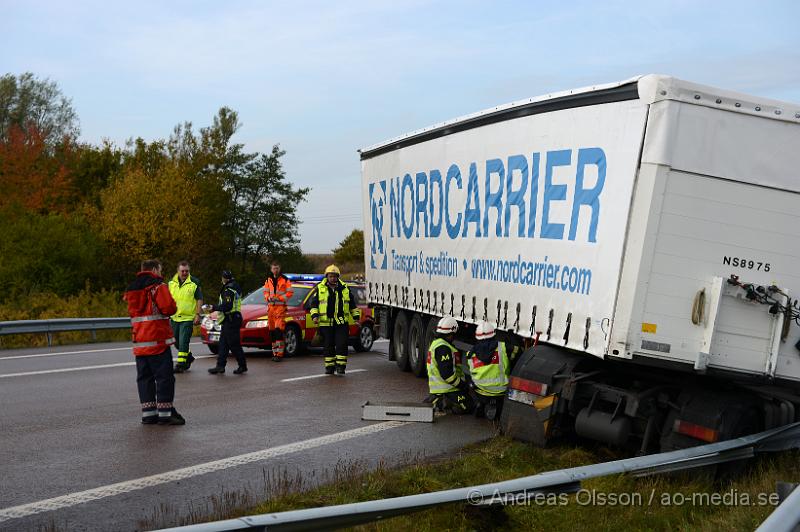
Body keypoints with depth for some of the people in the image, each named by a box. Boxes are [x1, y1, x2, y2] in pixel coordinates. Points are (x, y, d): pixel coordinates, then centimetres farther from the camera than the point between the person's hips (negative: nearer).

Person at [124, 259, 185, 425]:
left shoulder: (131, 289, 16)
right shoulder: (157, 285, -8)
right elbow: (169, 308, -16)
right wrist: (173, 307, 4)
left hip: (139, 341, 7)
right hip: (158, 339, -7)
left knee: (144, 376, 10)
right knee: (164, 376, -4)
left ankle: (148, 413, 10)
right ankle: (165, 413, -5)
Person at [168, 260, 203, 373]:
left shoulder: (194, 282, -4)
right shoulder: (171, 283, 6)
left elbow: (199, 300, -3)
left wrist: (197, 314, -10)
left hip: (188, 318, -5)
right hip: (174, 317, 5)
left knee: (183, 342, -10)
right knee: (176, 342, 13)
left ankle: (180, 364, -6)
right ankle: (188, 356, 34)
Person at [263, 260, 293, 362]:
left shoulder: (285, 280, -1)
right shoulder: (268, 280, 15)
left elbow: (290, 292, -3)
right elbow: (265, 292, 20)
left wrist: (280, 298, -13)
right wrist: (268, 297, -1)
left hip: (281, 307, -5)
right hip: (271, 307, 5)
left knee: (279, 330, -14)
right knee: (272, 331, 6)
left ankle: (279, 353, -14)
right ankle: (275, 352, 14)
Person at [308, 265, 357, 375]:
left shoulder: (345, 289, 10)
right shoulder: (320, 288, 5)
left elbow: (352, 304, 18)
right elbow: (313, 303, 8)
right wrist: (315, 315, -7)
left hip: (342, 323, 0)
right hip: (326, 323, 0)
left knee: (342, 344, -7)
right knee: (329, 345, 6)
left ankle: (340, 366, -2)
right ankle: (329, 367, 15)